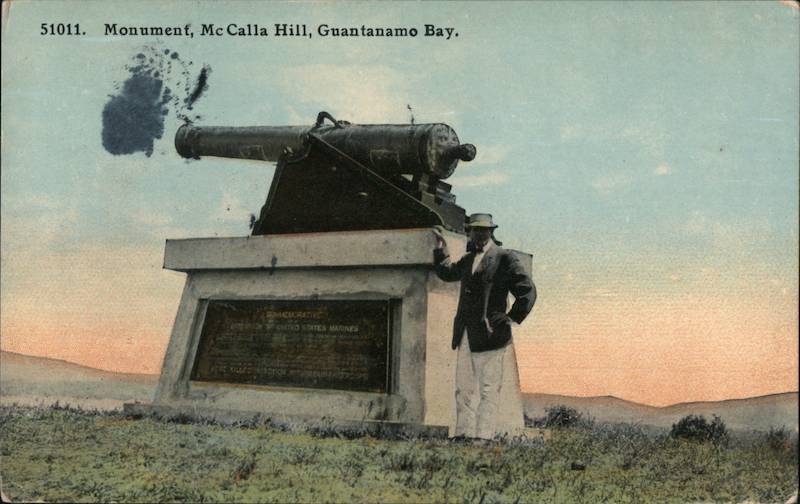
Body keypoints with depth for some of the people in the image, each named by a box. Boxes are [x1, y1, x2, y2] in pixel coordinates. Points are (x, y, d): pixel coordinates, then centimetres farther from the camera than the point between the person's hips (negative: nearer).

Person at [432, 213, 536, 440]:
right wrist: (441, 250, 25)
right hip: (466, 337, 7)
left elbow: (527, 291, -5)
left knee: (488, 391, -5)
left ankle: (484, 436, -4)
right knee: (463, 389, 9)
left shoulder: (504, 258, -3)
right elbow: (447, 273, 37)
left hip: (489, 334, -7)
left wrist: (511, 319, -8)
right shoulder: (468, 260, 18)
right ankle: (463, 433, 14)